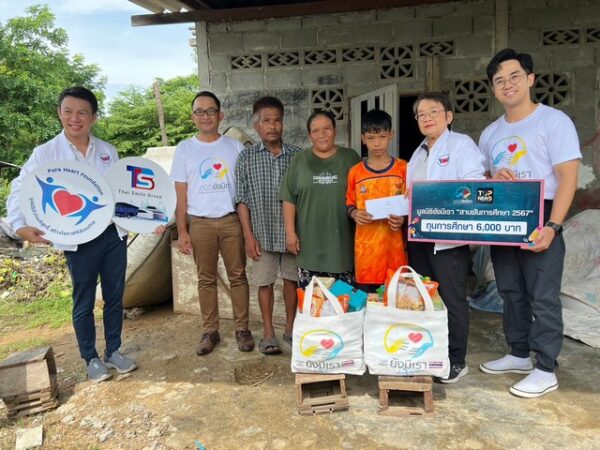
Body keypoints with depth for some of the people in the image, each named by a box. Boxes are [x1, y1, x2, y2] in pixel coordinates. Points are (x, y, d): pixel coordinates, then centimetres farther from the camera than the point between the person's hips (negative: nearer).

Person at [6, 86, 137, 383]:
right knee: (84, 302, 9)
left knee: (115, 296, 13)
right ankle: (91, 359, 27)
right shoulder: (45, 153, -4)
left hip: (114, 234, 3)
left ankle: (114, 351, 31)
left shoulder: (108, 151, 6)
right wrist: (20, 225, -19)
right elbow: (20, 190, -3)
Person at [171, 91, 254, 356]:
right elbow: (181, 195, 4)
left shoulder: (235, 147, 5)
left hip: (232, 220, 0)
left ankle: (242, 328, 17)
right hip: (200, 223, 0)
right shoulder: (184, 149, 5)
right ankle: (210, 331, 20)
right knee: (206, 279, 8)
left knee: (237, 276, 5)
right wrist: (182, 231, -2)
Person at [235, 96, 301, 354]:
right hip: (262, 233, -1)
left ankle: (290, 328, 29)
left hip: (291, 232, 1)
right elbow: (242, 200, -1)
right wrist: (249, 235, -7)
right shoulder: (247, 157, 0)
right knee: (265, 282, 8)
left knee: (291, 280, 12)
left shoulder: (297, 156, 2)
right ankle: (268, 333, 23)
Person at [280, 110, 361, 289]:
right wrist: (290, 232, -3)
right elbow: (289, 200, 4)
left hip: (342, 242, 0)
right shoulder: (300, 160, 5)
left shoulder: (350, 158, 5)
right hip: (309, 243, 0)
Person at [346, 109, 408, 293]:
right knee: (366, 296, 6)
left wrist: (404, 218, -14)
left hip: (394, 243, -1)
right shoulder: (355, 172, 4)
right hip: (366, 247, 1)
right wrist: (355, 214, -9)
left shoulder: (403, 168, 1)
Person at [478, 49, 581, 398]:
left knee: (543, 299, -2)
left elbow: (568, 178, -12)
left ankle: (546, 370, 10)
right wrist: (493, 178, -6)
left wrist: (552, 226, -22)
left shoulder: (554, 121, -6)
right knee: (511, 294, 14)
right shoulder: (490, 133, 13)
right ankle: (519, 355, 29)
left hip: (540, 222, -6)